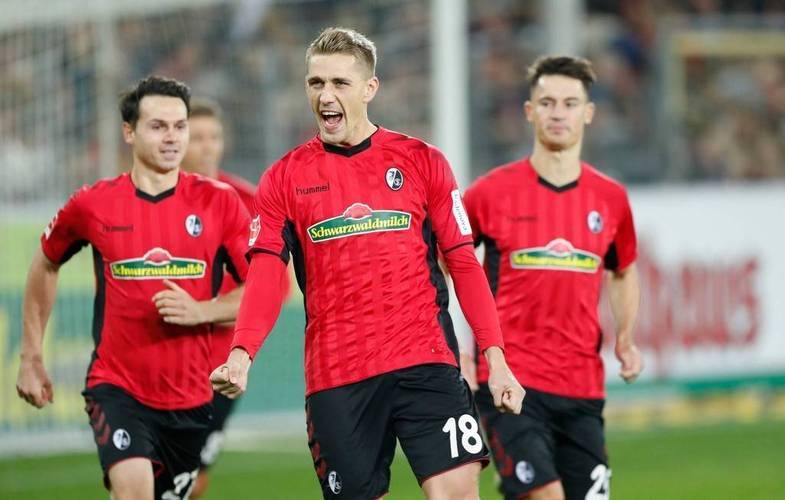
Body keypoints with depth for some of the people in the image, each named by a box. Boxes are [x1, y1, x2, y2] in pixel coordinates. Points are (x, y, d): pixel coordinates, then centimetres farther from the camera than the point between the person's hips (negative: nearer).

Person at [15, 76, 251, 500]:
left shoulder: (219, 203, -1)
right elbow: (45, 266, 17)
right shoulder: (93, 205, -1)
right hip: (116, 385, -2)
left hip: (191, 395, 2)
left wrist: (201, 310, -18)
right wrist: (31, 357, 16)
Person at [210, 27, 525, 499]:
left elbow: (464, 264, 7)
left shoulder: (422, 162, 6)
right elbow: (264, 279, 0)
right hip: (334, 379, 1)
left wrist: (495, 356, -2)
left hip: (425, 362, -1)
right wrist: (241, 355, -18)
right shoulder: (285, 179, 7)